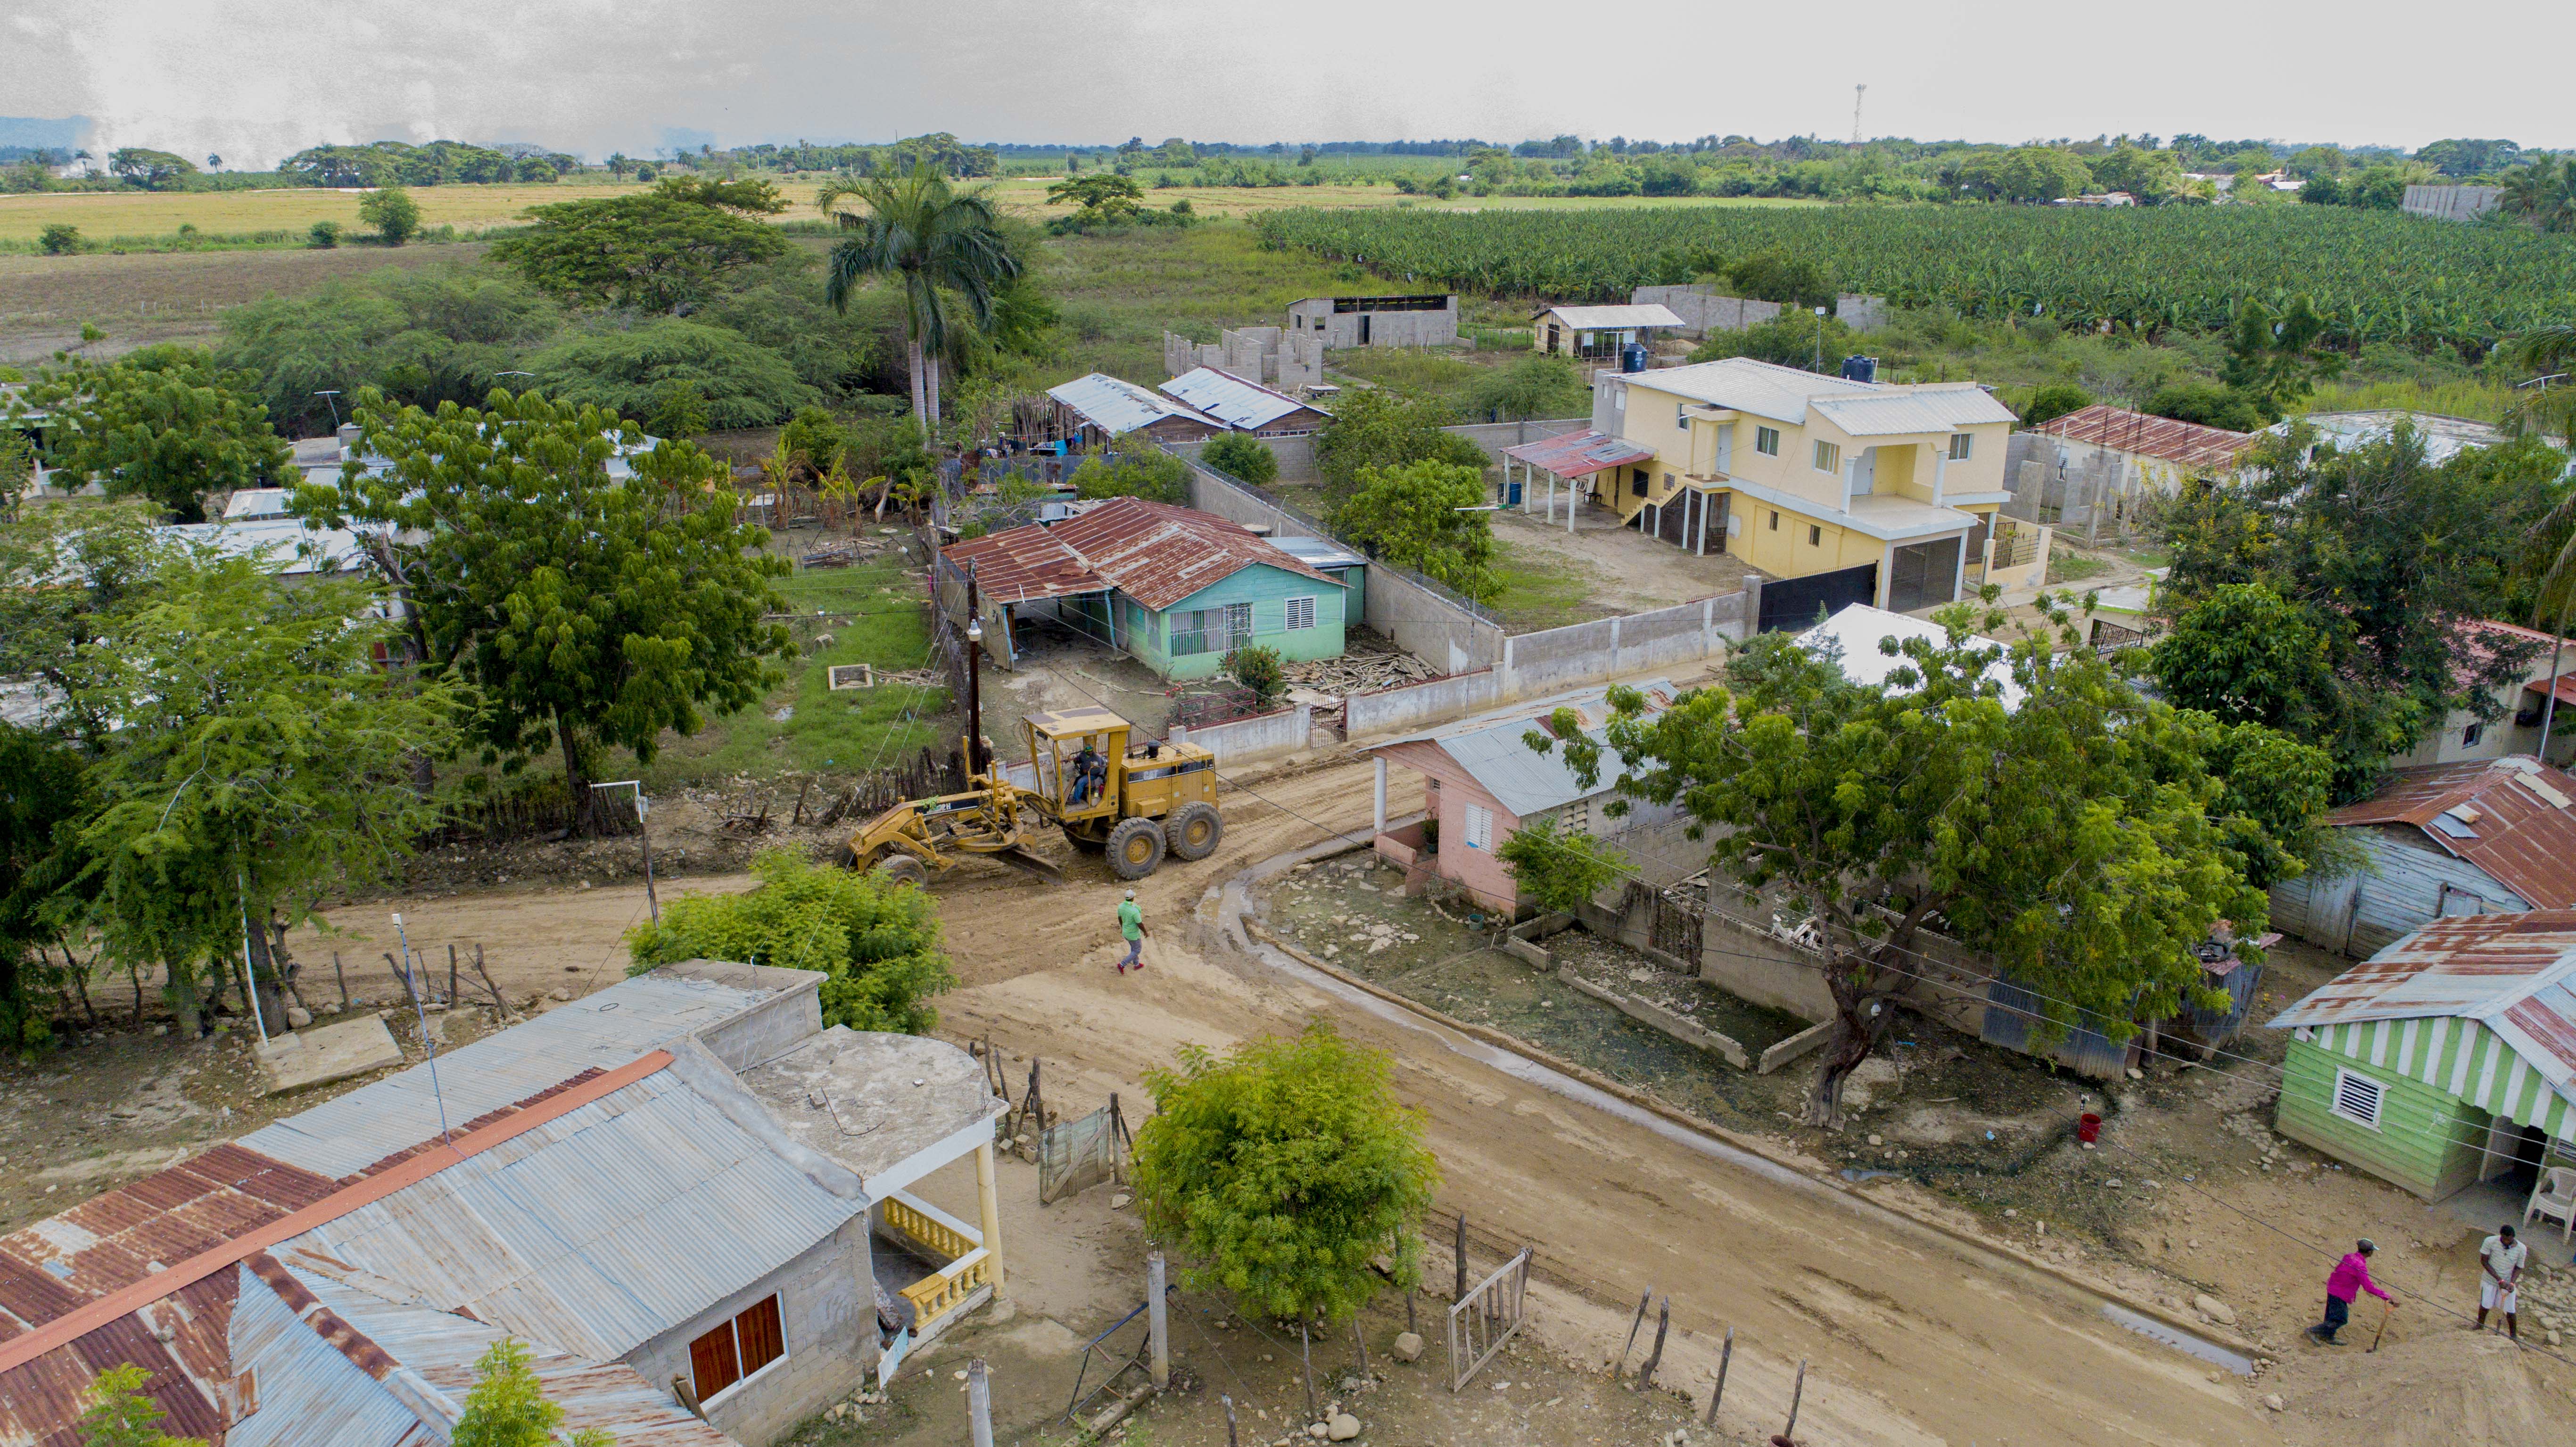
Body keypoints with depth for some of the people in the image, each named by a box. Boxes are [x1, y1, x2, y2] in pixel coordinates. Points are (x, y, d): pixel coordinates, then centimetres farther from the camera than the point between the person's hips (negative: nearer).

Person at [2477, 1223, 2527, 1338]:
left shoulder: (2522, 1249, -16)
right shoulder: (2490, 1242, -22)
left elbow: (2518, 1268, -4)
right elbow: (2484, 1261, -16)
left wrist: (2512, 1283, -19)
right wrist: (2500, 1280, -22)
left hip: (2508, 1282, 1)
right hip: (2490, 1280, -1)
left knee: (2510, 1310, 5)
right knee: (2485, 1305, 15)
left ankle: (2513, 1335, 27)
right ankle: (2480, 1325, 40)